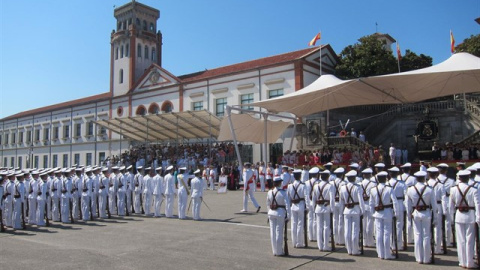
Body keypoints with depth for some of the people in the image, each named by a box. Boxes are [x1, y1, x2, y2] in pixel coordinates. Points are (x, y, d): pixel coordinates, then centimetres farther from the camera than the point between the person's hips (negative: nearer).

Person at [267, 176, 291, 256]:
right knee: (279, 232, 3)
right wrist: (288, 216, -8)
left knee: (273, 232, 10)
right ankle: (279, 251, 12)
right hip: (280, 213, -5)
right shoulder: (283, 192, -12)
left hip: (271, 213, 5)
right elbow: (287, 204, -13)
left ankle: (274, 251, 20)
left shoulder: (269, 192, 3)